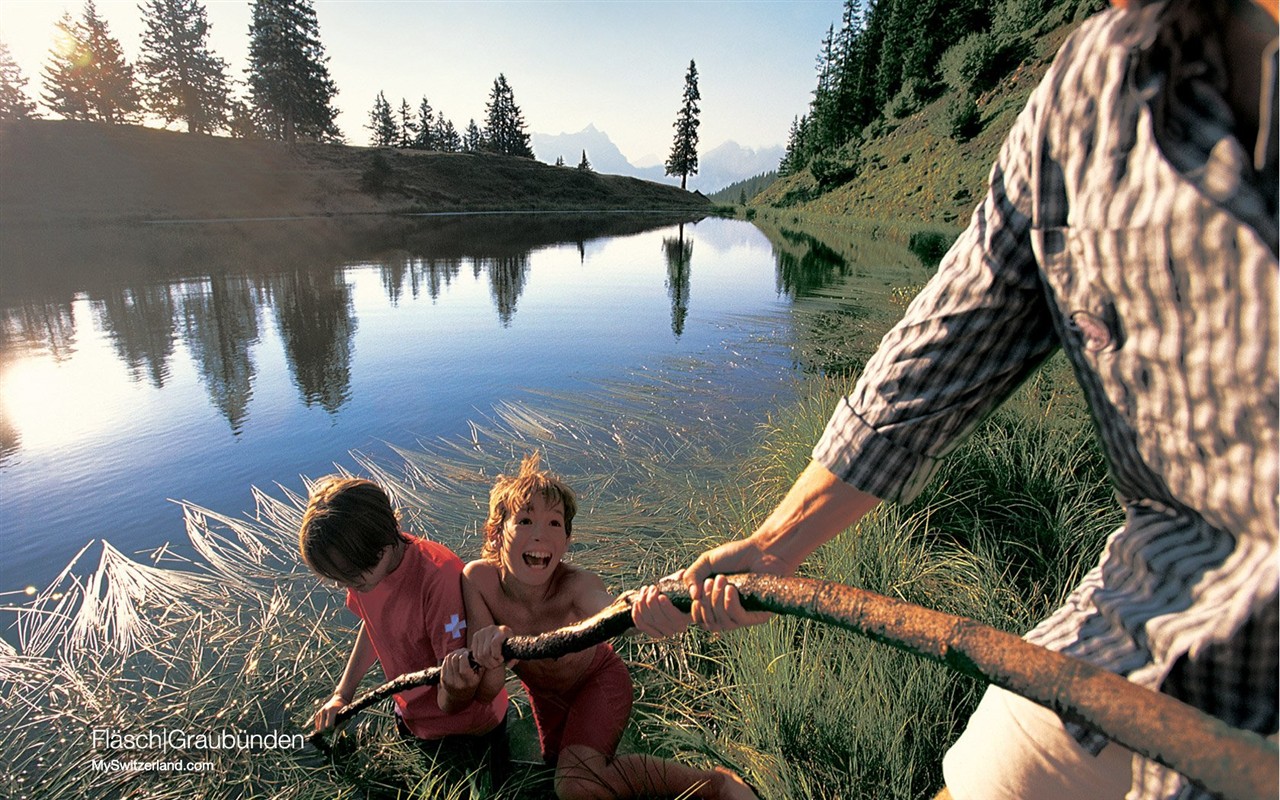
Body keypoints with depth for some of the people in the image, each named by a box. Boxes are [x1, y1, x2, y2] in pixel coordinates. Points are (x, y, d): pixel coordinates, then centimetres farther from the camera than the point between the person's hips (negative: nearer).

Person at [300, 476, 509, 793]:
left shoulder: (440, 578, -37)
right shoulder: (362, 565, -16)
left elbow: (450, 706, -31)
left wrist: (460, 688, -53)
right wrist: (342, 694, 2)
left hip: (467, 729, -6)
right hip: (412, 719, 6)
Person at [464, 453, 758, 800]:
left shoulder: (576, 586, -40)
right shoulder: (478, 578, -31)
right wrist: (493, 640, -53)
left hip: (599, 680, -4)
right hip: (544, 689, 5)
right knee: (555, 760, 28)